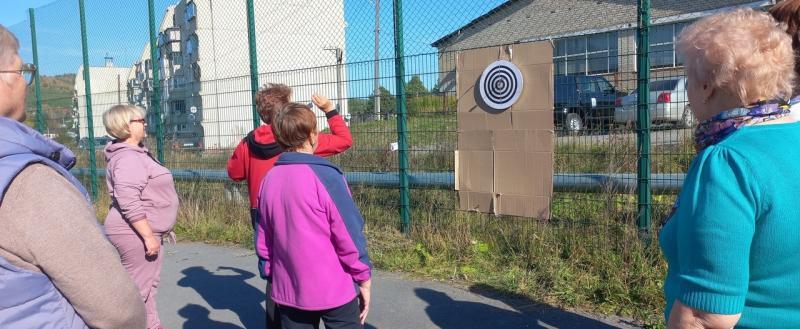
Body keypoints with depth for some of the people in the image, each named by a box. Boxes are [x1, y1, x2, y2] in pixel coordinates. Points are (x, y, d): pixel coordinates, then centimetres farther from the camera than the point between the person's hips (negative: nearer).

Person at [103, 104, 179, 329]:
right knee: (137, 289, -3)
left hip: (143, 231, 11)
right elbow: (129, 203, -27)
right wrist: (149, 236, -25)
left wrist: (160, 228, 24)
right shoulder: (127, 158, -19)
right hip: (136, 233, -11)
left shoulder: (136, 153, 14)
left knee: (148, 285, 18)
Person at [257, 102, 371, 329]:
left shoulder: (269, 179, 0)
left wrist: (273, 276, 17)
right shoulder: (325, 175, -16)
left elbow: (263, 241, 6)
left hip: (288, 290, 6)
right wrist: (364, 279, -4)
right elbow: (349, 235, -15)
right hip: (334, 290, -5)